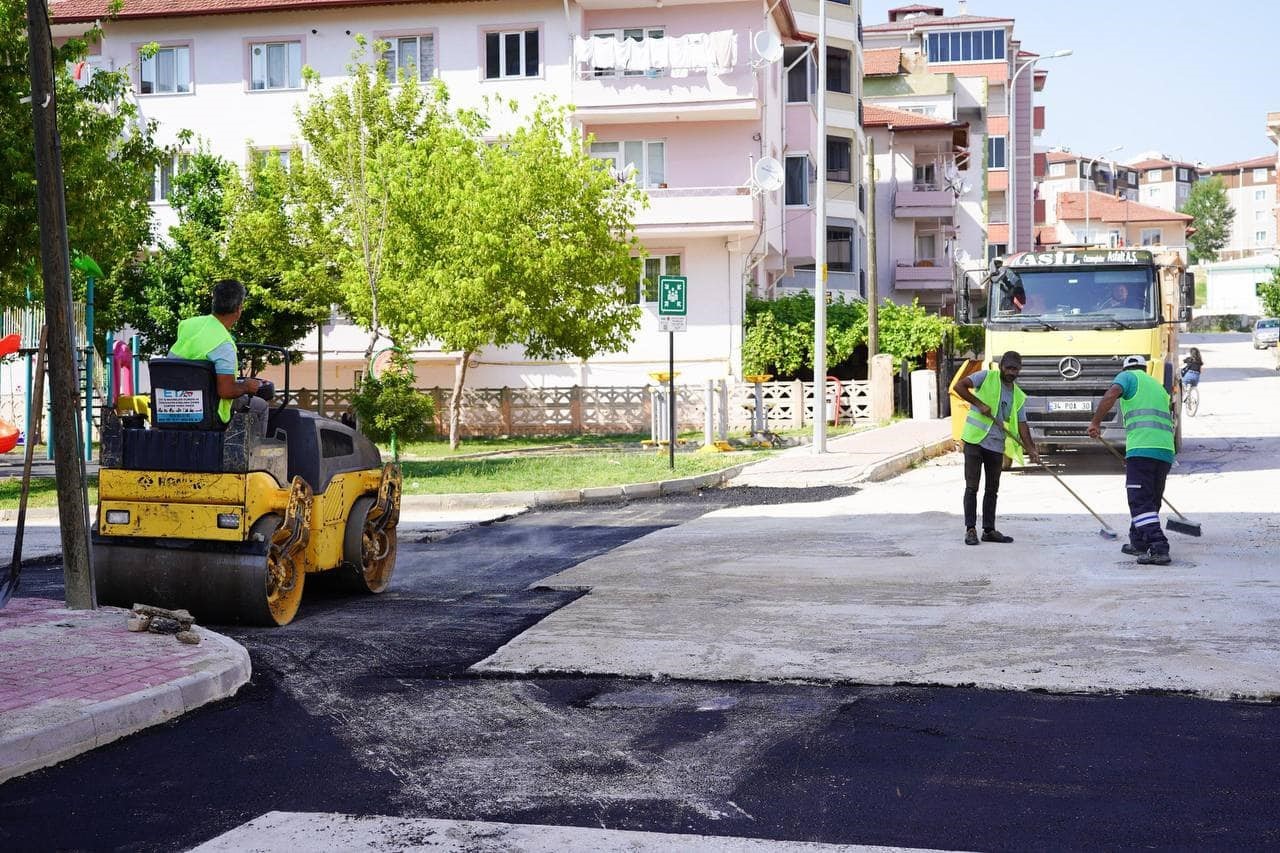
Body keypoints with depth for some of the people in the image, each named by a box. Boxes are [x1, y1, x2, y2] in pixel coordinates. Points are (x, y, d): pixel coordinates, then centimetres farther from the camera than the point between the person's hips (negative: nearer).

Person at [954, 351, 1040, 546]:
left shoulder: (1018, 396, 11)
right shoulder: (987, 377, -1)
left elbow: (1022, 425, 7)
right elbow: (959, 386, -9)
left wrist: (1031, 449, -5)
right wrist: (979, 404, -15)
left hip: (997, 446, 5)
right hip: (975, 440, -5)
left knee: (992, 489, 11)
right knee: (972, 486, -3)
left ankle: (989, 530, 19)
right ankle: (970, 529, 1)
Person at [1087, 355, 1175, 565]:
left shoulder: (1128, 376, 10)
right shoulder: (1158, 386, 31)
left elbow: (1111, 394, -13)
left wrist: (1095, 422, -11)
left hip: (1142, 449, -8)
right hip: (1166, 451, 8)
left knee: (1141, 502, -10)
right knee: (1151, 500, 19)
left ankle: (1159, 549, -21)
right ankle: (1138, 543, 32)